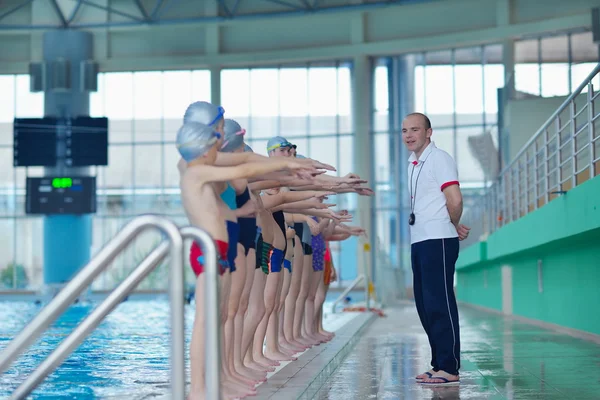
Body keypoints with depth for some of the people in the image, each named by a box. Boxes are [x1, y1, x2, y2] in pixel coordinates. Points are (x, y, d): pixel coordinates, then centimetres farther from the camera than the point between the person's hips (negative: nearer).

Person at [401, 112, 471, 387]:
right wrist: (456, 227, 13)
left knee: (439, 305, -9)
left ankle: (449, 369, -7)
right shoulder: (413, 164, 17)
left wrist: (454, 226, -1)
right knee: (425, 306, 11)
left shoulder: (439, 159, -9)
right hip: (419, 242, 9)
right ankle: (439, 365, 18)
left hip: (437, 241, -9)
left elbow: (455, 200, -18)